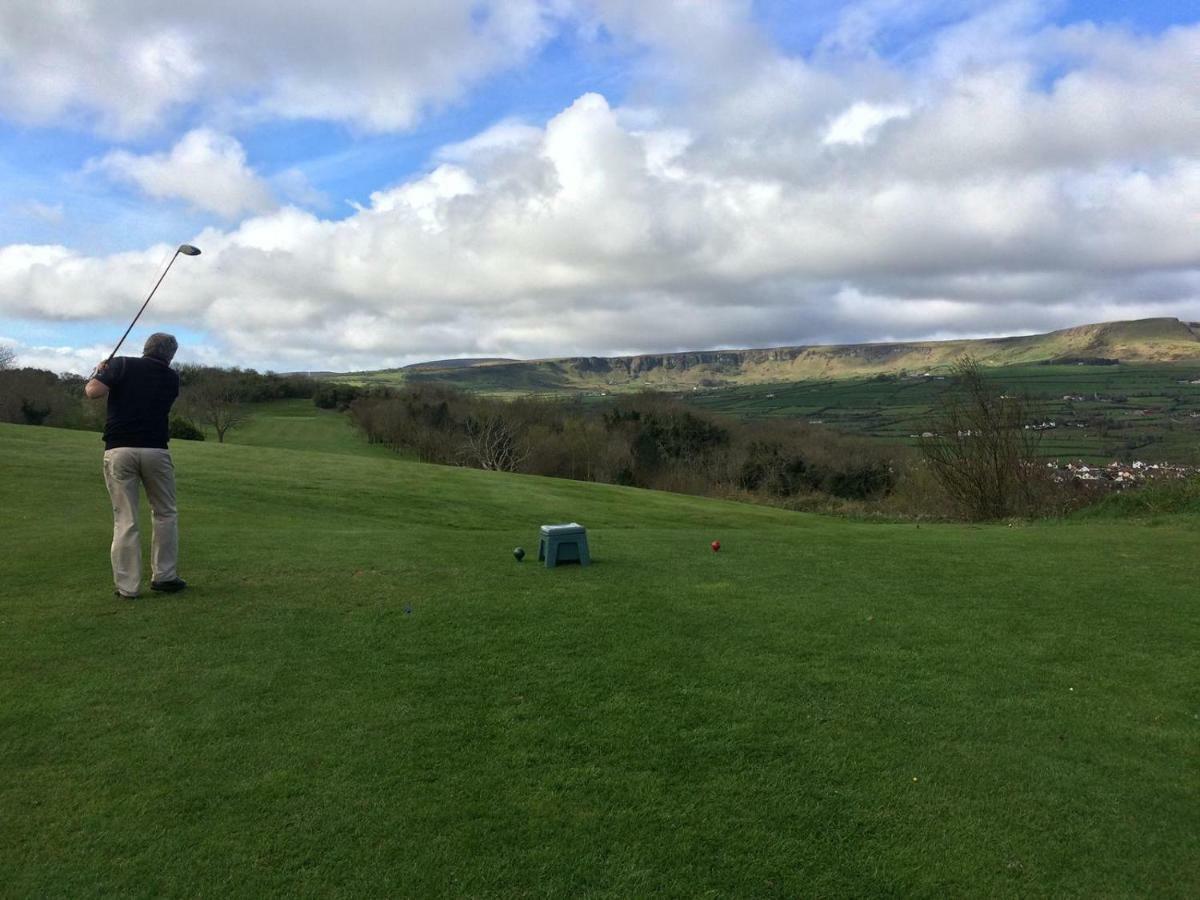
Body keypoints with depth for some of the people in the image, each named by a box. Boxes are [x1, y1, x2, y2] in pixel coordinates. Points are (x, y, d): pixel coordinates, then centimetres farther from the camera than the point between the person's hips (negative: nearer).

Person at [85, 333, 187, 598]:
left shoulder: (122, 365, 3)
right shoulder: (171, 378, 10)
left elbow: (93, 391, -10)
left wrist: (98, 372, 12)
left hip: (119, 450, 0)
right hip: (155, 451, 1)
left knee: (125, 520, 2)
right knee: (165, 514, 15)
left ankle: (127, 585, 4)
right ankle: (163, 576, 15)